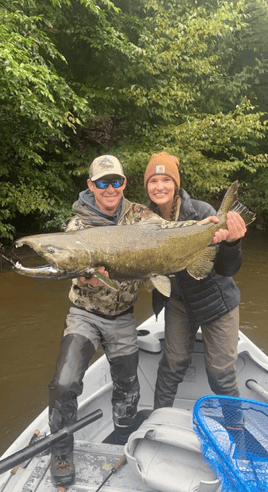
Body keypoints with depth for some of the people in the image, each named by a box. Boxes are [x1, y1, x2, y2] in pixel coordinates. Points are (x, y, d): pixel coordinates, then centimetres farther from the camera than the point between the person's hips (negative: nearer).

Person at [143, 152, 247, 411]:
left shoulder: (201, 211, -23)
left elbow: (226, 269, -24)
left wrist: (231, 242, -44)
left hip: (215, 299, -3)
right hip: (179, 299, 3)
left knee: (220, 371, 4)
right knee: (173, 362, 10)